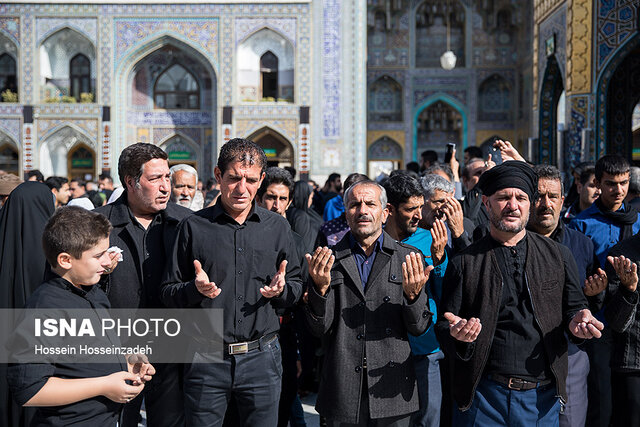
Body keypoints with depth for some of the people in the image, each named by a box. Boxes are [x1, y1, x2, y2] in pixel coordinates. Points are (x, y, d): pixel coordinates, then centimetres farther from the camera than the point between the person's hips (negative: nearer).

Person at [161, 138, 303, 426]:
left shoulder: (277, 227, 7)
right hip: (206, 359, -1)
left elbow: (296, 287, 12)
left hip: (261, 358, 1)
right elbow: (168, 293, 4)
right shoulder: (194, 226, 1)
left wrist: (281, 289, -9)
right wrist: (196, 289, -16)